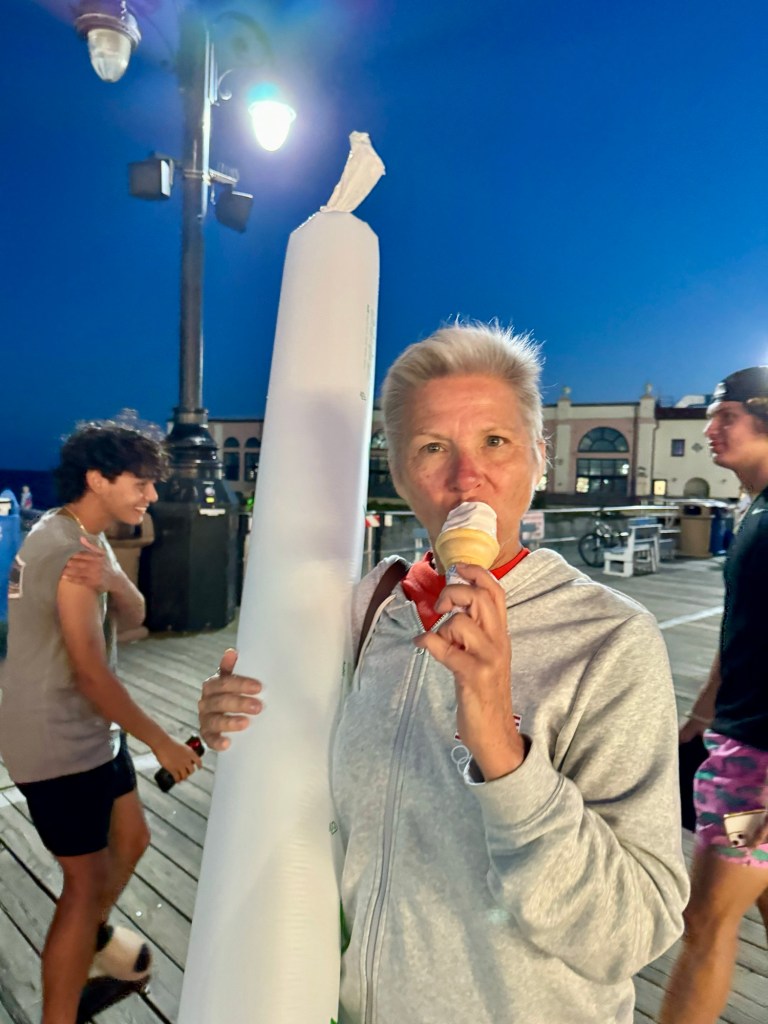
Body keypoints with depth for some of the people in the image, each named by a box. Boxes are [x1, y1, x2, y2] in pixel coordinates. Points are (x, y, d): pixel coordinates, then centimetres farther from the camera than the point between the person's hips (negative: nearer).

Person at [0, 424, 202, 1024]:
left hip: (89, 730, 9)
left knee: (131, 836, 22)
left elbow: (134, 617, -2)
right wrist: (162, 742, -14)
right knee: (87, 879, 2)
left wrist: (113, 580, -26)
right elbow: (91, 674, -23)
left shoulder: (86, 537, 6)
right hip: (58, 742, -9)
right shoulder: (68, 552, -24)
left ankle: (96, 936, 47)